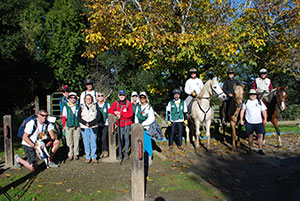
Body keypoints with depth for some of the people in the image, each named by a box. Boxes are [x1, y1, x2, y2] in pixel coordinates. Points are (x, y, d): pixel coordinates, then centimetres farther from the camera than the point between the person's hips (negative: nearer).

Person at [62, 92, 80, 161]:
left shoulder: (78, 107, 8)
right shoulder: (66, 107, 5)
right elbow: (64, 117, 8)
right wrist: (64, 125, 3)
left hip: (77, 126, 1)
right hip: (68, 126, -1)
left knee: (76, 141, 4)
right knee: (69, 141, 1)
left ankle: (76, 154, 16)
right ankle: (70, 155, 12)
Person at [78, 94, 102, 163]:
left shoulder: (95, 106, 7)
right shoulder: (81, 107, 10)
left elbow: (99, 116, -1)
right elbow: (79, 118, 4)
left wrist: (91, 123, -12)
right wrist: (85, 123, -13)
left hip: (93, 127, -1)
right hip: (84, 128, 1)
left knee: (93, 142, 1)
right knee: (86, 142, 2)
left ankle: (94, 157, 12)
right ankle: (87, 157, 12)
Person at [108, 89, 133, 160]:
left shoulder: (129, 103, -6)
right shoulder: (116, 103, 2)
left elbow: (130, 114, -13)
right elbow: (110, 110, 4)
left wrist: (120, 113, -16)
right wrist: (116, 114, -14)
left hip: (127, 123, -1)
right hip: (120, 123, 1)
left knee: (126, 138, 6)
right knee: (120, 138, -2)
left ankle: (126, 153, 20)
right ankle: (120, 153, 10)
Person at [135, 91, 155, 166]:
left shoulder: (149, 107, -4)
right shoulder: (138, 107, 13)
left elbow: (151, 119, -12)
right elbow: (136, 117, 14)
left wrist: (143, 124, -14)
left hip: (146, 128, -5)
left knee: (147, 143, -5)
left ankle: (150, 158, 9)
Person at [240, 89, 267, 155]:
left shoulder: (260, 102, 9)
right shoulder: (246, 102, 8)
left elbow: (264, 111, 5)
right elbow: (242, 111, 11)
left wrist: (265, 119, -7)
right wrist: (241, 120, 4)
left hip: (258, 122, 0)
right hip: (249, 122, 0)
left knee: (260, 135, -4)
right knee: (250, 135, 7)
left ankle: (260, 149, 6)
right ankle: (250, 148, 21)